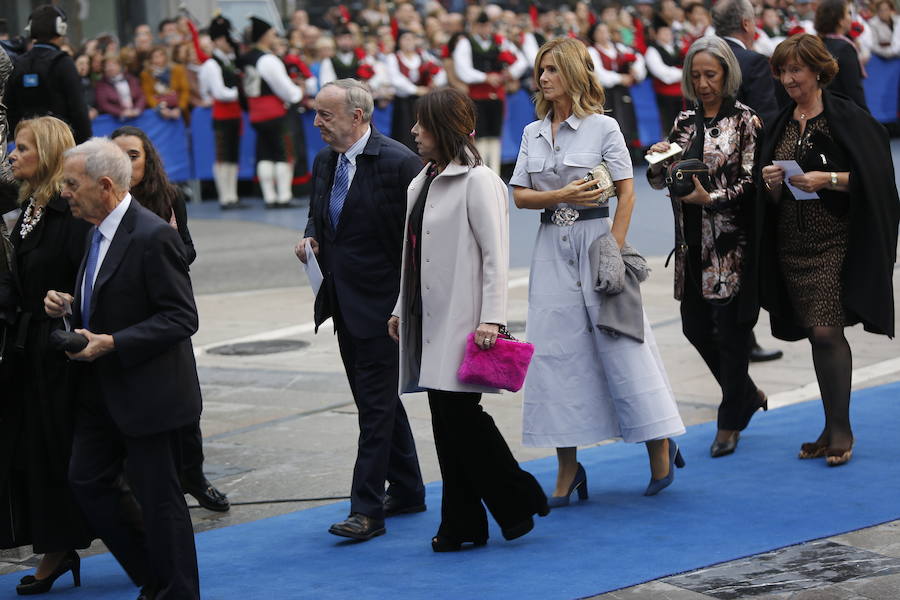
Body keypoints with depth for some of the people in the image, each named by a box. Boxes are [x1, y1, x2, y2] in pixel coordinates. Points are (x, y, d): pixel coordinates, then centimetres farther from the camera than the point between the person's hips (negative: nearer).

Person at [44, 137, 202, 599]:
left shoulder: (153, 236, -20)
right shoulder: (99, 232, 9)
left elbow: (181, 318, -21)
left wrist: (112, 344, -26)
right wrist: (70, 306, 1)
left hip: (147, 394, -10)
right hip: (102, 392, 10)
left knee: (159, 499, 1)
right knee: (86, 482, 12)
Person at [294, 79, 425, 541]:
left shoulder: (397, 163, -15)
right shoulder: (324, 162, 10)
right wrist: (310, 238, 2)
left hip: (383, 303, -8)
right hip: (344, 303, 8)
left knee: (376, 403, -7)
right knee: (378, 399, 16)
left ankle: (367, 508, -5)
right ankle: (406, 490, 29)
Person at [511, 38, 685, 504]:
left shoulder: (603, 127, -3)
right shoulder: (532, 133, 10)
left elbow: (626, 193, -6)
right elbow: (519, 195, 6)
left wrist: (613, 251, -14)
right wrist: (561, 195, -11)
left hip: (595, 237, -4)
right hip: (551, 246, 5)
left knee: (620, 343, -4)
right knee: (555, 350, 1)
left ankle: (659, 446, 11)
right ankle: (567, 469, 6)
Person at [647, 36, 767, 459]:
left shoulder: (744, 120, -4)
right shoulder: (685, 122, 11)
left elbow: (749, 182, -11)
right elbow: (658, 182, 11)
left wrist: (710, 198, -24)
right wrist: (658, 160, -10)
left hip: (731, 242, -6)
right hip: (692, 242, 6)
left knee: (730, 327, -2)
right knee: (694, 326, 9)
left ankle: (730, 423, 11)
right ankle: (747, 395, 32)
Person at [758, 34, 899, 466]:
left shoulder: (846, 118, -5)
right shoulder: (783, 124, 13)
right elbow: (772, 200, 16)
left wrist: (828, 179, -20)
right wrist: (772, 182, -5)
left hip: (835, 241, -6)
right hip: (792, 243, 6)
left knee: (826, 332, -13)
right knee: (818, 336, 8)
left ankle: (841, 429, -5)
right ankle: (833, 429, 14)